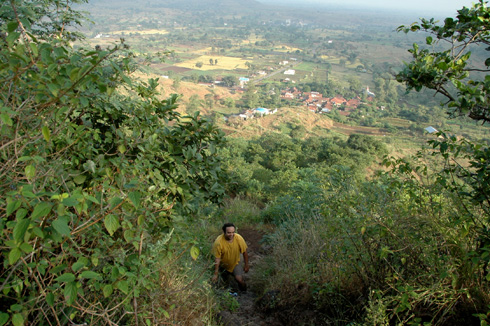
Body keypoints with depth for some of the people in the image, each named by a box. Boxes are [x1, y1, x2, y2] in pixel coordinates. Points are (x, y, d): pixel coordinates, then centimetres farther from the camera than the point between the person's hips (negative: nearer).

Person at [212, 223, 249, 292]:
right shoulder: (218, 242, -32)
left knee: (239, 279, -17)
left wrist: (246, 265, -3)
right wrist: (216, 274, -21)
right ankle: (226, 274, 48)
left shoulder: (239, 238, -26)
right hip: (223, 265, 0)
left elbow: (244, 252, -10)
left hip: (235, 263, 0)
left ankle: (243, 292, 12)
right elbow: (217, 258, -24)